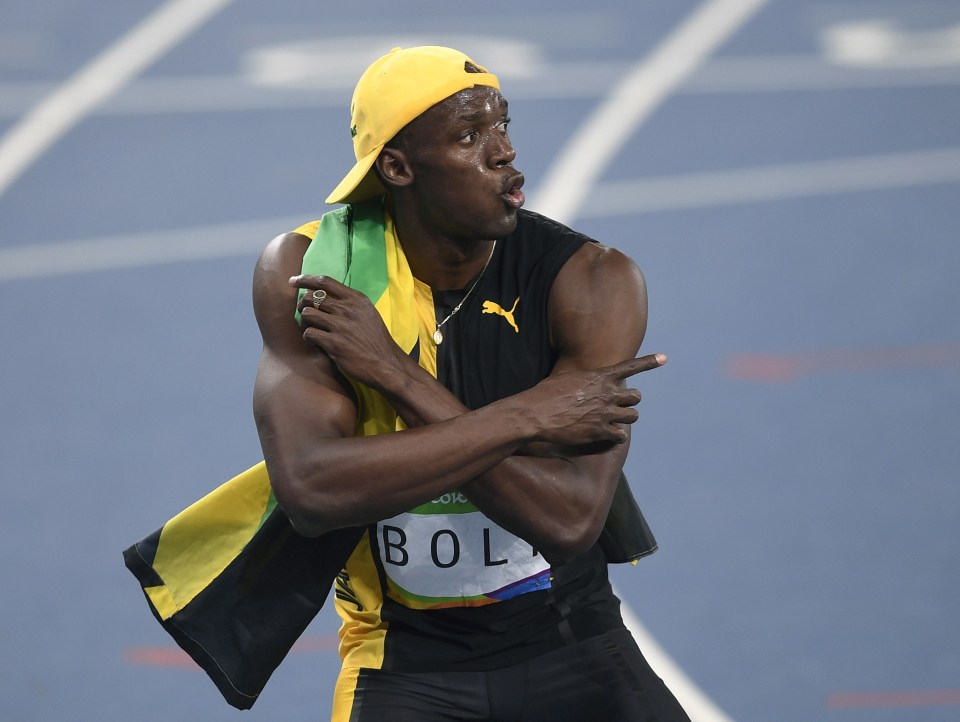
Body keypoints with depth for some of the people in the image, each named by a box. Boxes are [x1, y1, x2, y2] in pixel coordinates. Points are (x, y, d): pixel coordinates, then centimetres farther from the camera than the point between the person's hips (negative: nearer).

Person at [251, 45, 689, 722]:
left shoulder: (592, 281, -11)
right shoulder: (306, 270, -9)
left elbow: (570, 521, -22)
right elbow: (311, 490, -23)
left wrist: (396, 375, -23)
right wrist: (528, 414, -23)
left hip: (570, 648, 1)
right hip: (405, 666, -1)